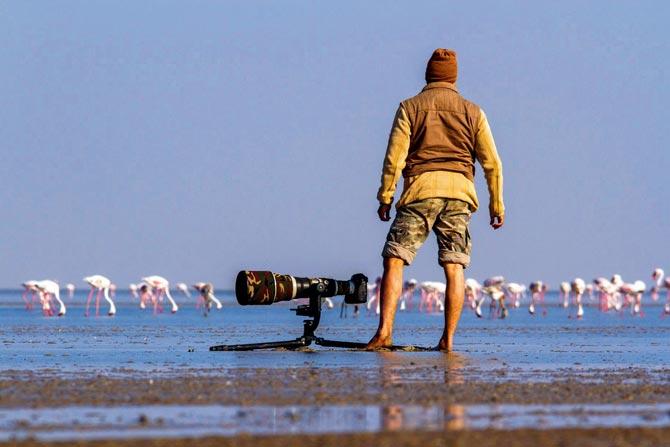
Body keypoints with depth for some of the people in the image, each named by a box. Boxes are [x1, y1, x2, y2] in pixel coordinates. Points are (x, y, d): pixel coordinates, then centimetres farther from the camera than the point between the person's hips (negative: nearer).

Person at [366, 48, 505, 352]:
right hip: (459, 193, 2)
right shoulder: (472, 112, 13)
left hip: (420, 189, -2)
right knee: (454, 267, 4)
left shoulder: (410, 108, 7)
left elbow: (394, 157, -1)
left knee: (394, 260, -1)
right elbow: (492, 163, 9)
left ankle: (385, 331, -15)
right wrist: (497, 204, 15)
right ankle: (448, 338, -1)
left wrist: (385, 197, 5)